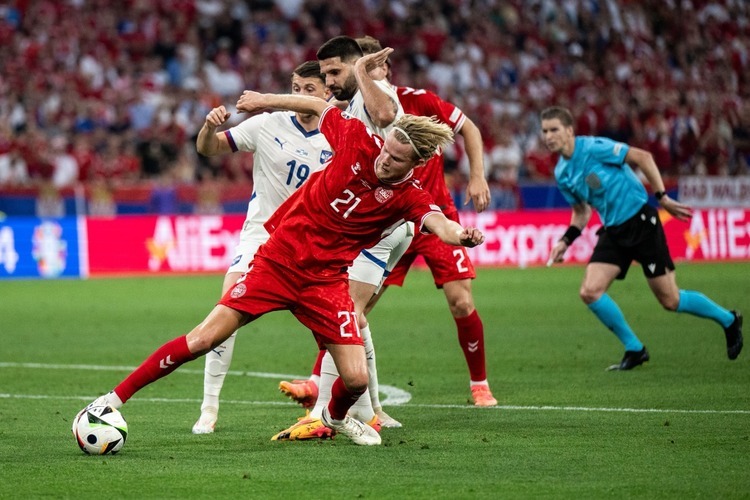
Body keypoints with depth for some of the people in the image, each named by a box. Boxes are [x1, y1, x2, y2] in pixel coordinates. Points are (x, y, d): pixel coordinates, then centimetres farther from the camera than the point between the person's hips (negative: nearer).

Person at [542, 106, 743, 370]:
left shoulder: (593, 148, -16)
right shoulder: (561, 173, 6)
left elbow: (642, 157, -13)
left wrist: (662, 197, -15)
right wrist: (566, 241, 5)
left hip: (640, 222, -7)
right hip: (613, 232, 7)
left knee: (670, 301, -3)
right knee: (590, 292, -12)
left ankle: (728, 320, 23)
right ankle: (634, 350, 5)